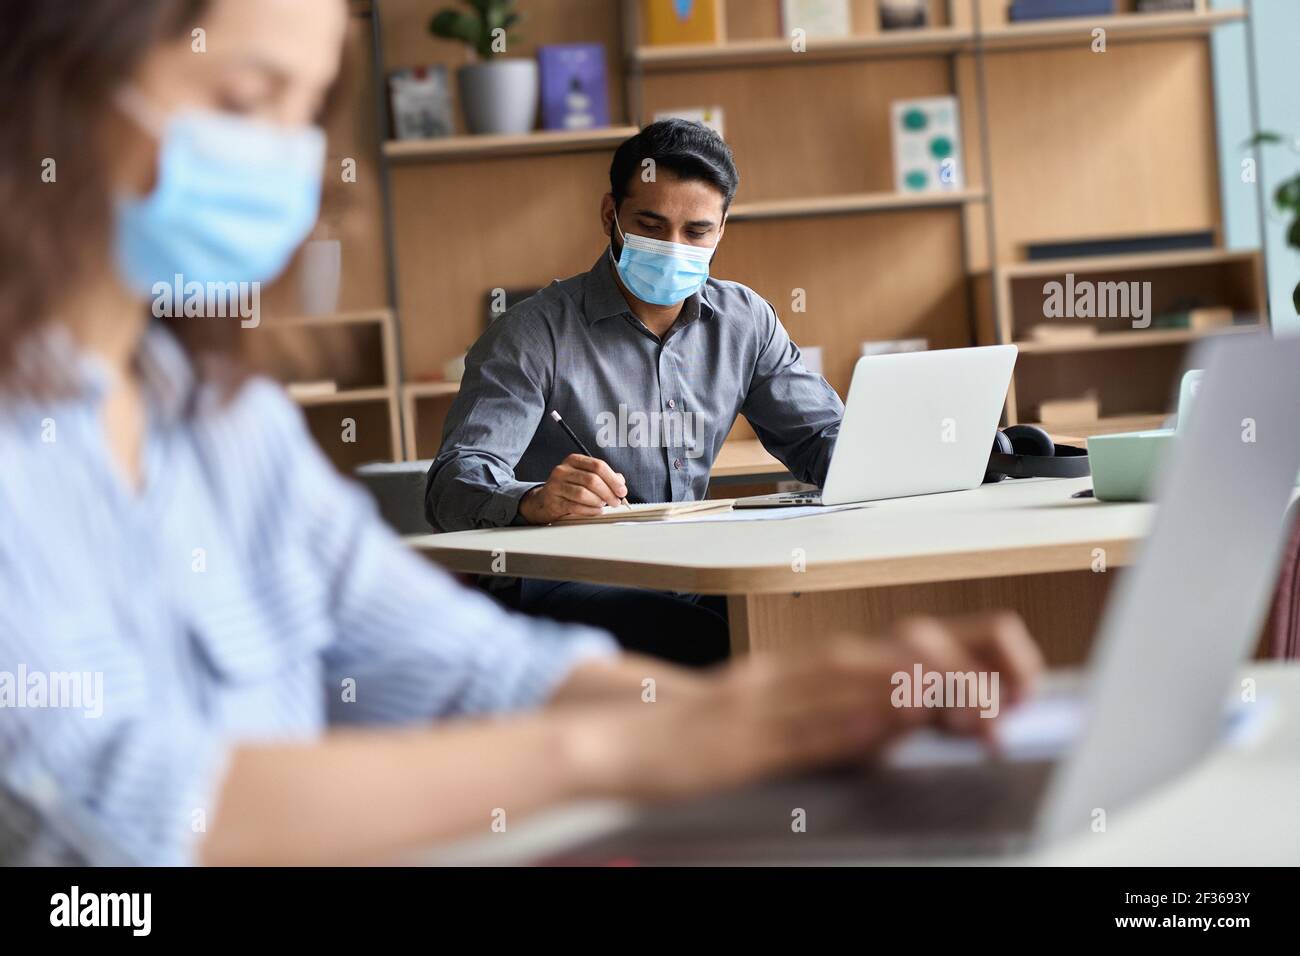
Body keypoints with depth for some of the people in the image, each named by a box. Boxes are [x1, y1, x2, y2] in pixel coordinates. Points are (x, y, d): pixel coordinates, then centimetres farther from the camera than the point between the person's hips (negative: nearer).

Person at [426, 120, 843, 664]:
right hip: (556, 593, -6)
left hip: (689, 584, 6)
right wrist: (534, 502, -39)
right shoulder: (534, 334, -4)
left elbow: (822, 437, 19)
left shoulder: (746, 322, 13)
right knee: (713, 642, -36)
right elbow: (455, 482, -14)